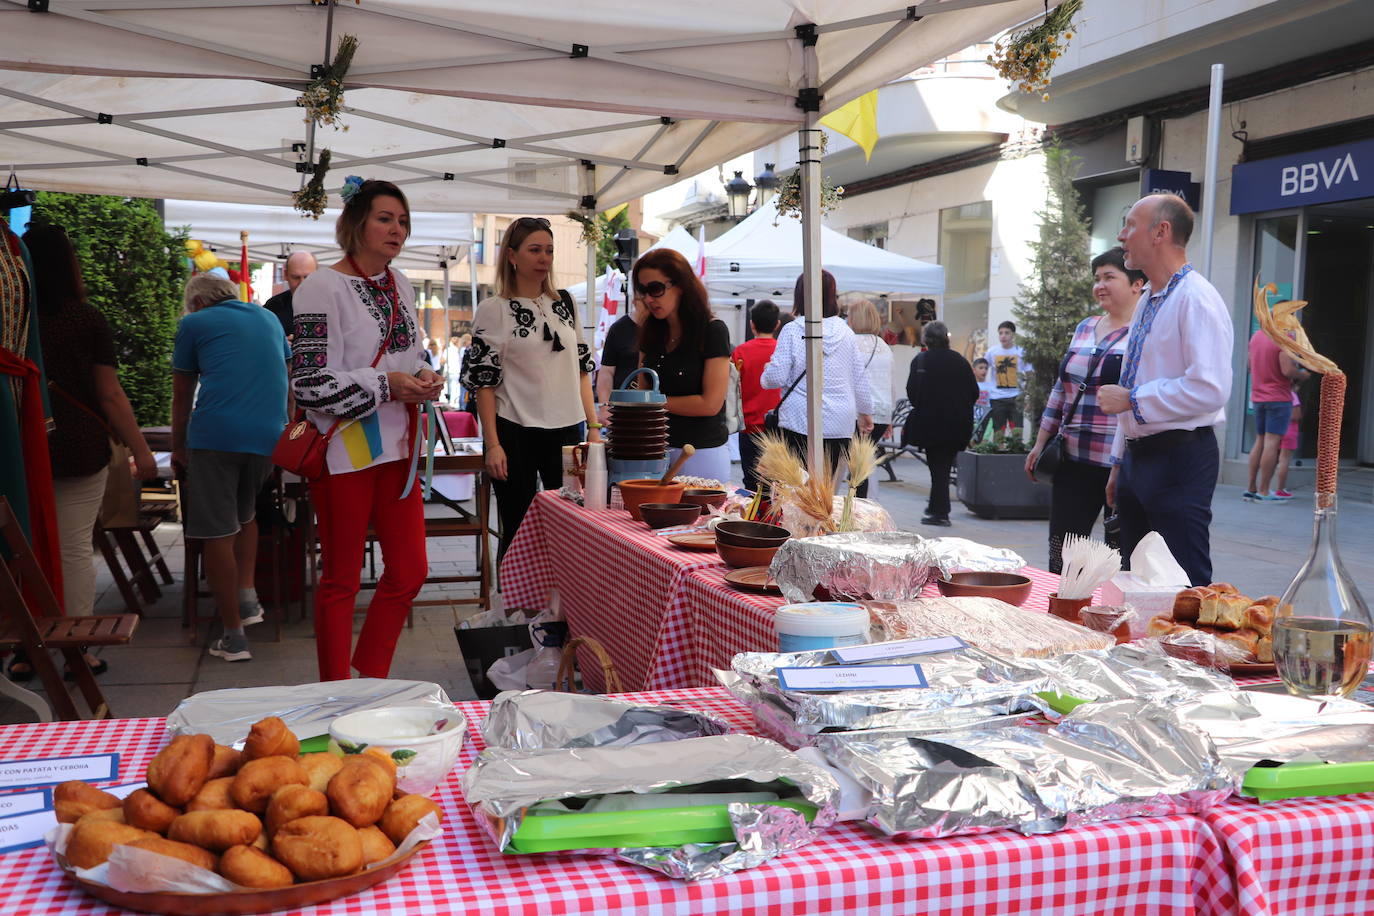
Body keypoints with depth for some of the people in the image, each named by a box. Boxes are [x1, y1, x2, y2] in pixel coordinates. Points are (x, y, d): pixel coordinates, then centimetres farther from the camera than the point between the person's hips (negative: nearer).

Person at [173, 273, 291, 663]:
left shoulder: (194, 324, 13)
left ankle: (234, 636, 2)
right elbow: (287, 380, 34)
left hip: (215, 436, -4)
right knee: (245, 515, 26)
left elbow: (182, 397, 17)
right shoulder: (269, 319, 24)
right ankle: (247, 595, 12)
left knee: (217, 532, 1)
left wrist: (178, 449, 29)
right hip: (270, 437, 4)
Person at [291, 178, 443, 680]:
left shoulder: (400, 285, 11)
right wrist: (386, 385, -21)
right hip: (345, 450, -7)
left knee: (409, 571, 10)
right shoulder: (323, 287, -13)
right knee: (342, 580, 4)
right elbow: (310, 384, -18)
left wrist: (424, 376, 1)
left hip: (396, 446, 8)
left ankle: (371, 682, 27)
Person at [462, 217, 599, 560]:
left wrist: (594, 426, 7)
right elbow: (483, 381, -6)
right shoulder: (493, 310, -3)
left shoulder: (564, 303, 10)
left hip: (566, 431, 4)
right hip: (516, 432, -4)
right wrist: (493, 444, -12)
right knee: (517, 531, 3)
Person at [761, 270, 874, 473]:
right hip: (841, 424, 4)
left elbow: (776, 378, -8)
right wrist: (865, 412, 25)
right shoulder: (845, 332, 6)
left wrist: (766, 372, 15)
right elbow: (860, 379, 12)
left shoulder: (792, 331, -6)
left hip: (800, 422, -4)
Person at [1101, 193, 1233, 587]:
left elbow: (1209, 389, -25)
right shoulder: (1147, 300, 15)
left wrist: (1131, 400, -17)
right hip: (1138, 456, 9)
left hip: (1179, 458, -9)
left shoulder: (1196, 299, -14)